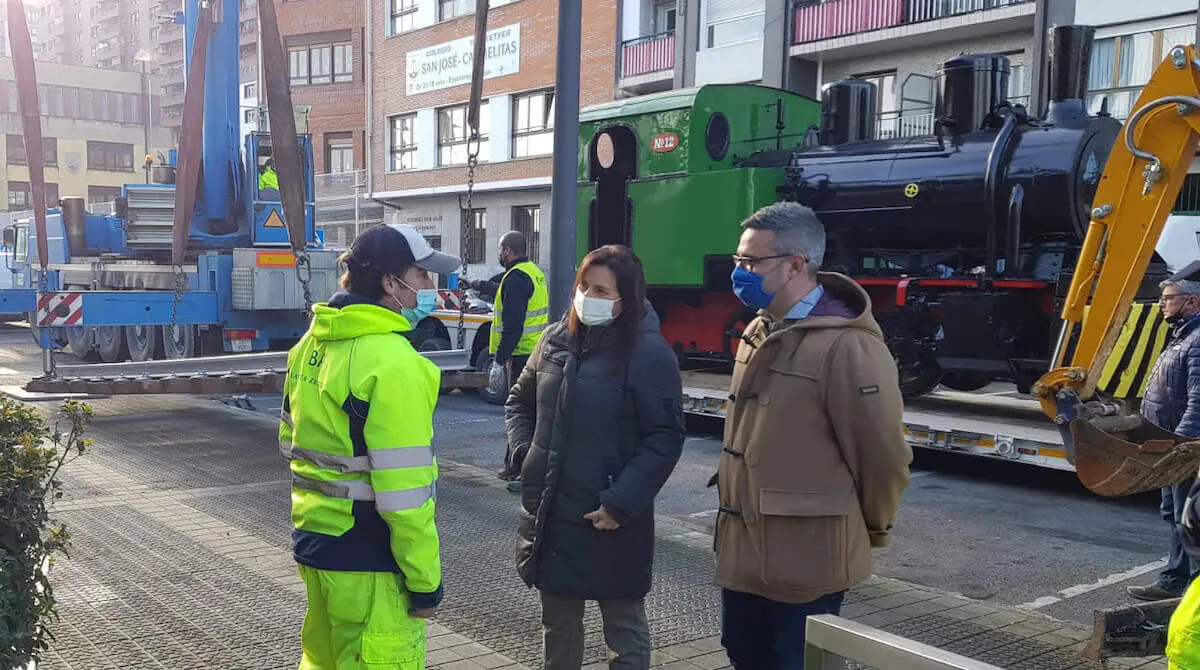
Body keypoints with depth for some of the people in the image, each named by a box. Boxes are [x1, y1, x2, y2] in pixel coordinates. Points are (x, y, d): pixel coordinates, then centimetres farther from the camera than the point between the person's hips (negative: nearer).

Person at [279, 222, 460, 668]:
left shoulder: (312, 343, 7)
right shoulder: (391, 360, -21)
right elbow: (403, 488, -23)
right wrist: (425, 579, -16)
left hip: (313, 540, 9)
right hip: (367, 557, -9)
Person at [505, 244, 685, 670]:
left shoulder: (649, 352, -13)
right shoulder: (557, 339, 5)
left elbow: (664, 439, -15)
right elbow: (520, 400, 20)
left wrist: (621, 504, -18)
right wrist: (524, 450, 5)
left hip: (609, 522, -5)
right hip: (549, 515, 6)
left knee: (624, 627, 11)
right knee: (558, 625, 19)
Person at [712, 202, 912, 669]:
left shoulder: (848, 346, -21)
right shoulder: (760, 334, 9)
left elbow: (883, 458, -14)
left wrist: (866, 533, 0)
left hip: (806, 561, -8)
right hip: (743, 551, 9)